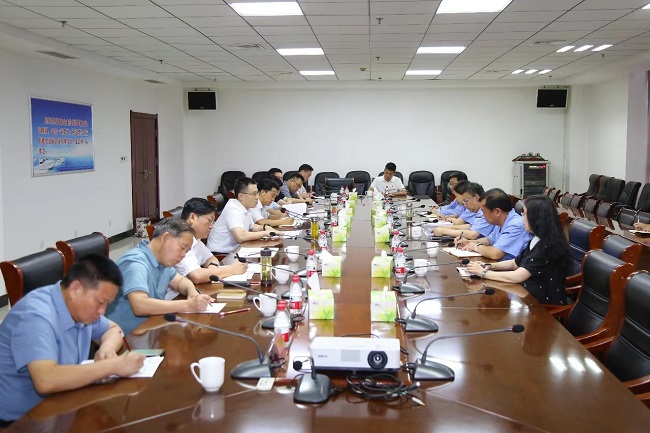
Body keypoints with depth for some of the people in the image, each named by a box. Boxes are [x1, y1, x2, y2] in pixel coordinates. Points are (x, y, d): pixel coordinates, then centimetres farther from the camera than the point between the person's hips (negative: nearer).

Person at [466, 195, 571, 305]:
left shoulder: (548, 247, -22)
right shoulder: (537, 241, 6)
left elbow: (517, 276, -24)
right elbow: (515, 263, 16)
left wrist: (484, 273, -15)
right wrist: (489, 266, 0)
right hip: (529, 295, 8)